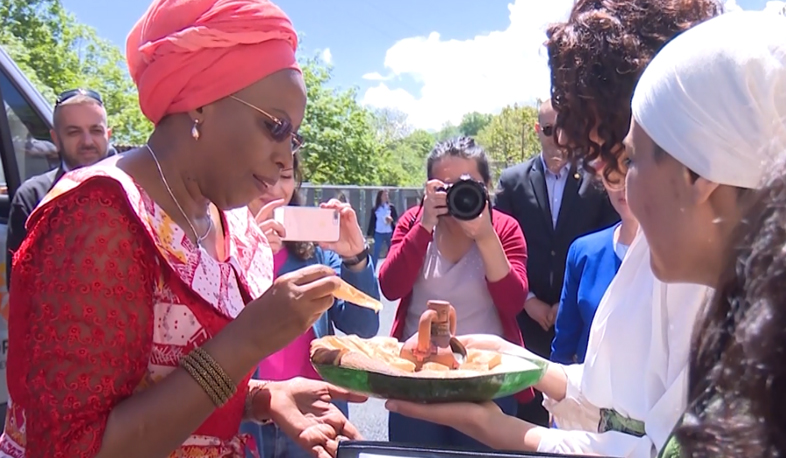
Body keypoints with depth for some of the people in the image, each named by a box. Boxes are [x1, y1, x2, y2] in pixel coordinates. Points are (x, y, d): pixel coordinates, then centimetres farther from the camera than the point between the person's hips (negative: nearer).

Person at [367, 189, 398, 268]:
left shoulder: (391, 207, 2)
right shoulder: (375, 209, 2)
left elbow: (396, 218, -1)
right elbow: (372, 221, 3)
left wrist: (391, 219, -24)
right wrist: (369, 233, -1)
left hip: (389, 233, 1)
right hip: (378, 233, -1)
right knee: (376, 253, -4)